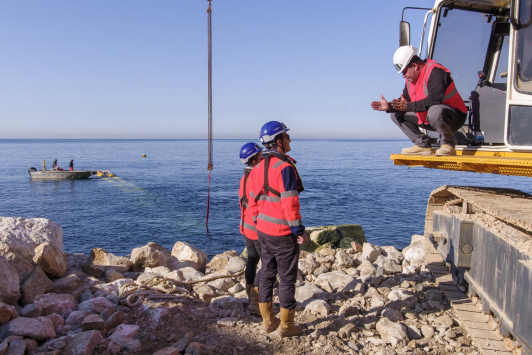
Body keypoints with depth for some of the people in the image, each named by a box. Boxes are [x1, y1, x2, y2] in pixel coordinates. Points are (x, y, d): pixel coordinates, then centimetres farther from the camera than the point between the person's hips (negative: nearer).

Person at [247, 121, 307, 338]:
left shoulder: (259, 168, 7)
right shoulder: (285, 167, -19)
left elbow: (253, 201, 11)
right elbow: (290, 203, -22)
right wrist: (299, 230, -14)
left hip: (263, 231, 8)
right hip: (283, 234, -8)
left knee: (267, 274, 16)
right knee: (287, 279, 5)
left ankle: (268, 321, 28)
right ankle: (286, 326, 17)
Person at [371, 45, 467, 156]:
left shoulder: (435, 72, -20)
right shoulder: (411, 79, 7)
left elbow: (433, 100, -31)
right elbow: (404, 102, 10)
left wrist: (408, 106, -29)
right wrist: (389, 107, -9)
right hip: (429, 118, 9)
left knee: (434, 111, -43)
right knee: (396, 115, 6)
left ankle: (448, 145, -17)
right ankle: (423, 145, 0)